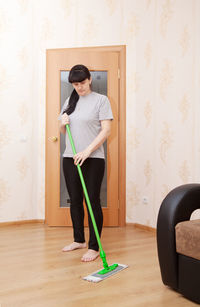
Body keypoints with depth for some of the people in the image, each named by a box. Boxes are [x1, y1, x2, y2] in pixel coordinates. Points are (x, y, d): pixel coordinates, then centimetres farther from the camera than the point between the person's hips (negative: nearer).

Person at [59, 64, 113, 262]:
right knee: (75, 200, 11)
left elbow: (106, 130, -10)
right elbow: (63, 131, 20)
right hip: (70, 158, 6)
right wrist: (62, 123, -3)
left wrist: (87, 151, -19)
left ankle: (94, 247, 6)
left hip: (93, 159, -5)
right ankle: (79, 240, 26)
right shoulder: (70, 101, 15)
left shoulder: (101, 100, -2)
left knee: (93, 200, -3)